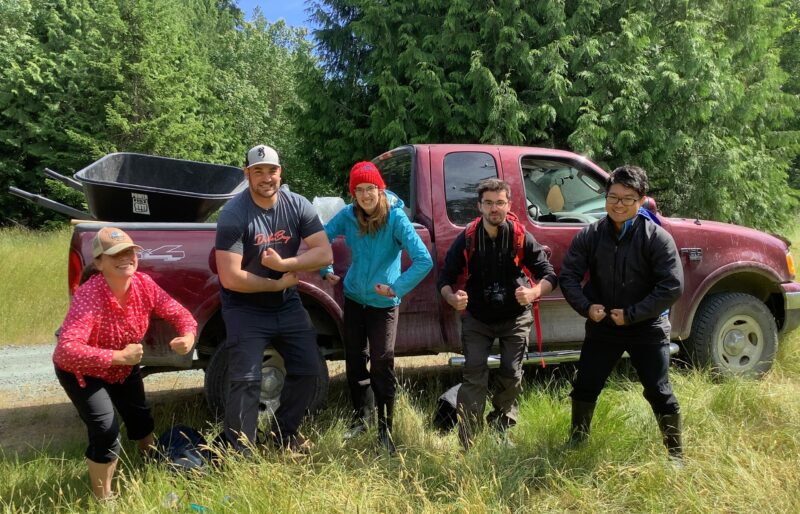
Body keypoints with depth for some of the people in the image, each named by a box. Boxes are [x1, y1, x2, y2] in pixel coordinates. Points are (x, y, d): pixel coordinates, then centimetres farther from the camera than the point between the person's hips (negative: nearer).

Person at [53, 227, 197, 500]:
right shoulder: (88, 296, -38)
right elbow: (67, 349, -48)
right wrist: (119, 357, -52)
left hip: (124, 367, 6)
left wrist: (188, 336, -34)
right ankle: (103, 499, 8)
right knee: (106, 432, -18)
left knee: (141, 419, 16)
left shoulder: (144, 284, -21)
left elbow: (178, 313, -12)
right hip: (81, 372, -5)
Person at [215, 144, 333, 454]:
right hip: (245, 309, -5)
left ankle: (286, 434, 30)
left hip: (287, 305, 5)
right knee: (246, 381, -11)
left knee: (308, 370, 9)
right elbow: (231, 279, -24)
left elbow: (325, 254, -11)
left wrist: (282, 263, -23)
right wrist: (278, 283, -15)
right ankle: (240, 453, 5)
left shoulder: (297, 206, -7)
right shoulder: (233, 215, -20)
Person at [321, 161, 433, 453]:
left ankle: (385, 429, 12)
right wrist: (326, 271, -1)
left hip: (383, 303, -4)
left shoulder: (395, 217, -19)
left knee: (382, 365, -4)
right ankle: (360, 416, 33)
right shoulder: (347, 216, -9)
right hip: (353, 298, 4)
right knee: (354, 360, 13)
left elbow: (424, 260, -23)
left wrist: (397, 288, -23)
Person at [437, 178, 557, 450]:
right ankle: (466, 443, 1)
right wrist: (453, 299, -30)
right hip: (477, 318, 0)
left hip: (514, 318, 1)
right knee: (474, 376, -6)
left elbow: (549, 275, -11)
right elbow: (445, 278, -7)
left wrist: (533, 293, -33)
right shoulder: (466, 239, -12)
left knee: (511, 376, 8)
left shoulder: (521, 237, -14)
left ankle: (502, 429, 34)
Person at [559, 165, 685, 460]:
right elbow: (568, 275, -2)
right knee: (584, 388, 9)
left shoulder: (657, 237, -13)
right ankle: (576, 442, 32)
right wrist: (586, 307, -17)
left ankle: (676, 455, 23)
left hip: (647, 328, -3)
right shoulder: (590, 236, -5)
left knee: (659, 393, 2)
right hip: (602, 326, 3)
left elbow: (672, 286, -16)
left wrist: (632, 314, -19)